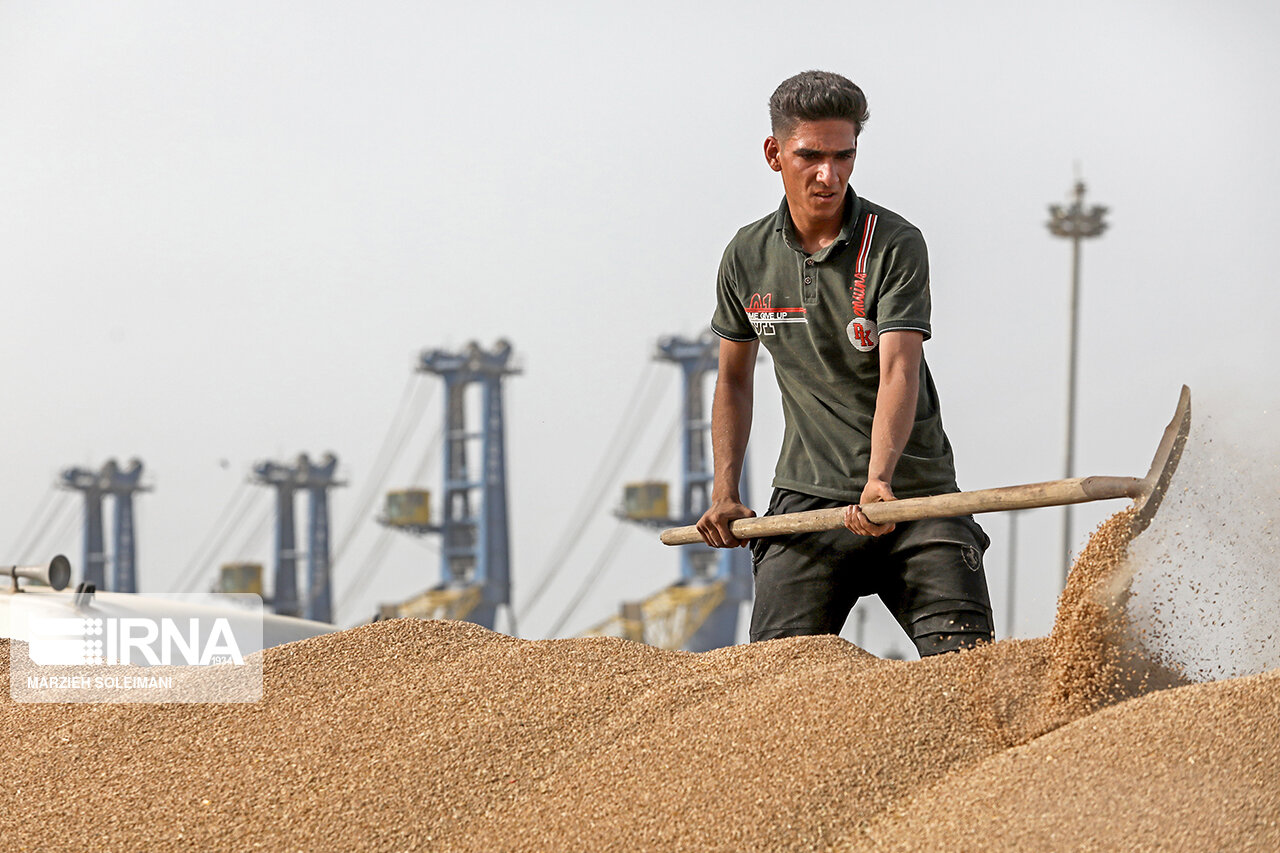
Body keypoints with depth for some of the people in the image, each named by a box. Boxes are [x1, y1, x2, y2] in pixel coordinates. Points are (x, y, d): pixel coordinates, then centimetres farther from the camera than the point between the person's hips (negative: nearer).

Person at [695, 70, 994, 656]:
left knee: (969, 658, -17)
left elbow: (899, 371, -22)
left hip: (914, 492, -2)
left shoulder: (895, 246, -9)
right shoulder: (748, 257, 5)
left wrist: (879, 481, -38)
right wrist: (725, 493, 10)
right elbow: (733, 378, 20)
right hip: (807, 498, 2)